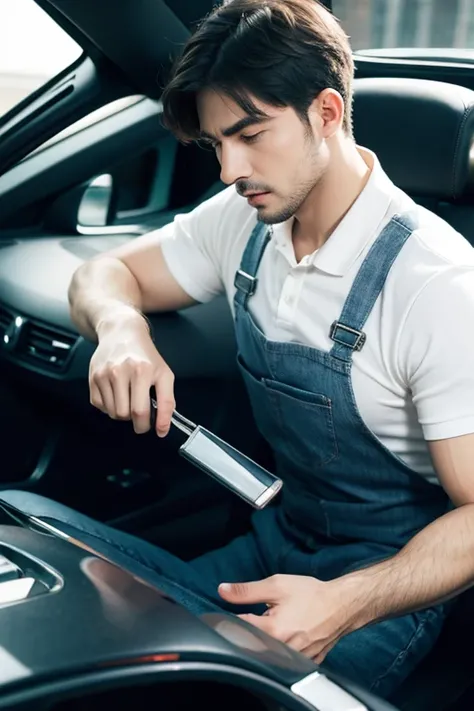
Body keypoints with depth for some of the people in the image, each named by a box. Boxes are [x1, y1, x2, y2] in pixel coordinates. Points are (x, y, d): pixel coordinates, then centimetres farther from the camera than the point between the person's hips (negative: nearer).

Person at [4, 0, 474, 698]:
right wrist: (121, 326, -17)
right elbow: (105, 272, 8)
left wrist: (344, 604, -36)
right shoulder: (245, 219, -1)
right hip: (279, 538, 6)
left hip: (392, 577, -5)